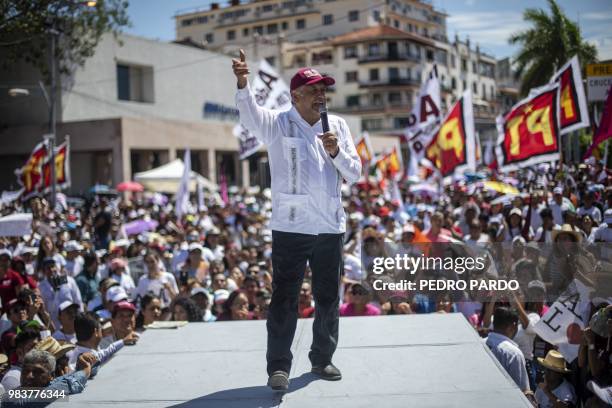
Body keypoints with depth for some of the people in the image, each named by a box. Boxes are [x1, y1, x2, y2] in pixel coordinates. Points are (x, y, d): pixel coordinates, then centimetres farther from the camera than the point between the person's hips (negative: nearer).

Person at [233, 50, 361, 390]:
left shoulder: (338, 126, 10)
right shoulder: (279, 124, -2)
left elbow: (354, 174, 7)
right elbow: (250, 115, -24)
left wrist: (336, 151, -12)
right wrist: (243, 84, -43)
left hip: (331, 228, 4)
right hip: (290, 228, -4)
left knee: (328, 298, 12)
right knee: (284, 298, -3)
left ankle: (323, 358, 27)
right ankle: (279, 365, 7)